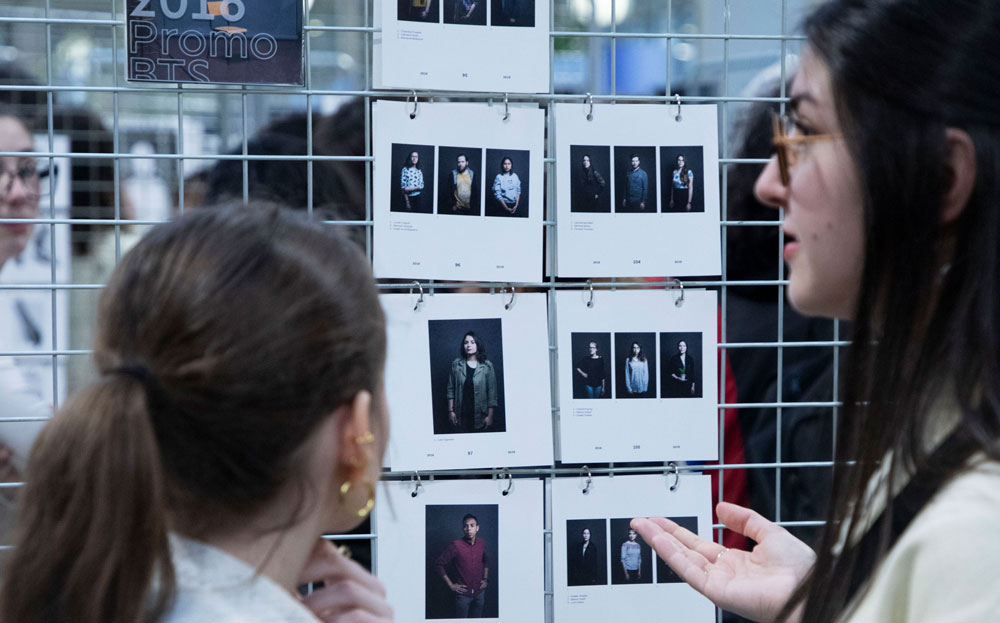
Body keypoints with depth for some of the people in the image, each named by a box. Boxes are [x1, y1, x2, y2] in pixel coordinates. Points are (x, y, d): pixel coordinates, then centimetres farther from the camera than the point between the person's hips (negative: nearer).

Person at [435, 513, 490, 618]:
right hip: (463, 594, -4)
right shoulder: (456, 545, -15)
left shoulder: (482, 544, 1)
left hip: (479, 593, 4)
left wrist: (485, 579, 11)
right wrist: (451, 585, -10)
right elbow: (439, 564, -10)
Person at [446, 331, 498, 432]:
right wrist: (451, 411, -1)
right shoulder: (456, 364, 3)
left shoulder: (487, 366, -2)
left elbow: (492, 391, -3)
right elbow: (451, 389, 5)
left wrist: (490, 415, -6)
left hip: (480, 415, -1)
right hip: (461, 415, 1)